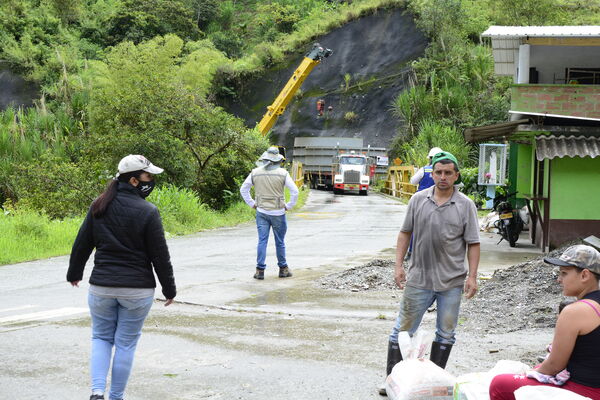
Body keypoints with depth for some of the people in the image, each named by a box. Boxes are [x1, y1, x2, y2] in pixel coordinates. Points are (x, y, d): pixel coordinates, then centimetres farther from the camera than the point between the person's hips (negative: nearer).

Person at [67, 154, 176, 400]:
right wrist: (169, 289, 2)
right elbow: (160, 256, -9)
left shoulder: (99, 207, 1)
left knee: (101, 338, 16)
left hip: (102, 286, 3)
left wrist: (74, 273, 24)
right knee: (126, 343, 9)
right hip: (137, 289, -3)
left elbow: (81, 244, 9)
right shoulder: (147, 212, -12)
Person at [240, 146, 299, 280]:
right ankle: (283, 269, 20)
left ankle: (260, 270, -1)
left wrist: (252, 204, 11)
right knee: (280, 242, 10)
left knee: (262, 241, 3)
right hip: (278, 213, -2)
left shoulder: (255, 172, 0)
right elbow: (295, 191, -9)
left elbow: (243, 189, 6)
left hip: (261, 212, 2)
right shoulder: (282, 173, -8)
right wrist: (289, 206, 1)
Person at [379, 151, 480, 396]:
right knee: (403, 331, 4)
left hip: (452, 282, 0)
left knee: (445, 334, 10)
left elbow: (473, 244, -1)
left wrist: (472, 276, -8)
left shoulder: (465, 205, -2)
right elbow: (405, 233, 8)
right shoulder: (418, 200, 2)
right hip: (419, 279, 0)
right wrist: (399, 265, 0)